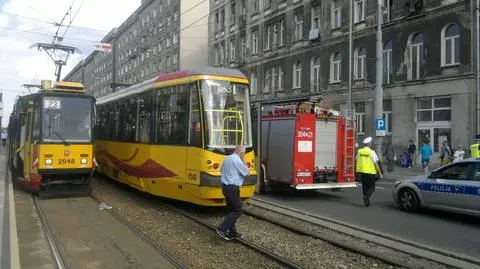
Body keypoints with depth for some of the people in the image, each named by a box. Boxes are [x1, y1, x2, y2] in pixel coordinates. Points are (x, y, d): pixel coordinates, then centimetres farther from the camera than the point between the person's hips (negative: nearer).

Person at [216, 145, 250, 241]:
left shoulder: (227, 158, 11)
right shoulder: (237, 160, -16)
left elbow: (221, 170, 23)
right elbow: (246, 173, -7)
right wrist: (244, 160, 0)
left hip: (225, 186, 9)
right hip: (232, 188, -9)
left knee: (231, 210, 15)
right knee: (237, 211, -3)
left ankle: (232, 232, 18)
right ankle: (222, 229, -10)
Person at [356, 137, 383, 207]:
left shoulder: (359, 151, 3)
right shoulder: (372, 152, -11)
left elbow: (357, 161, 10)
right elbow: (376, 164, -11)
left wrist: (358, 172, 21)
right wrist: (380, 173, -5)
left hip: (361, 172, 5)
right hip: (370, 172, -5)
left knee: (365, 186, 14)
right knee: (372, 187, 9)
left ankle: (366, 202, 17)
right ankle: (366, 196, -16)